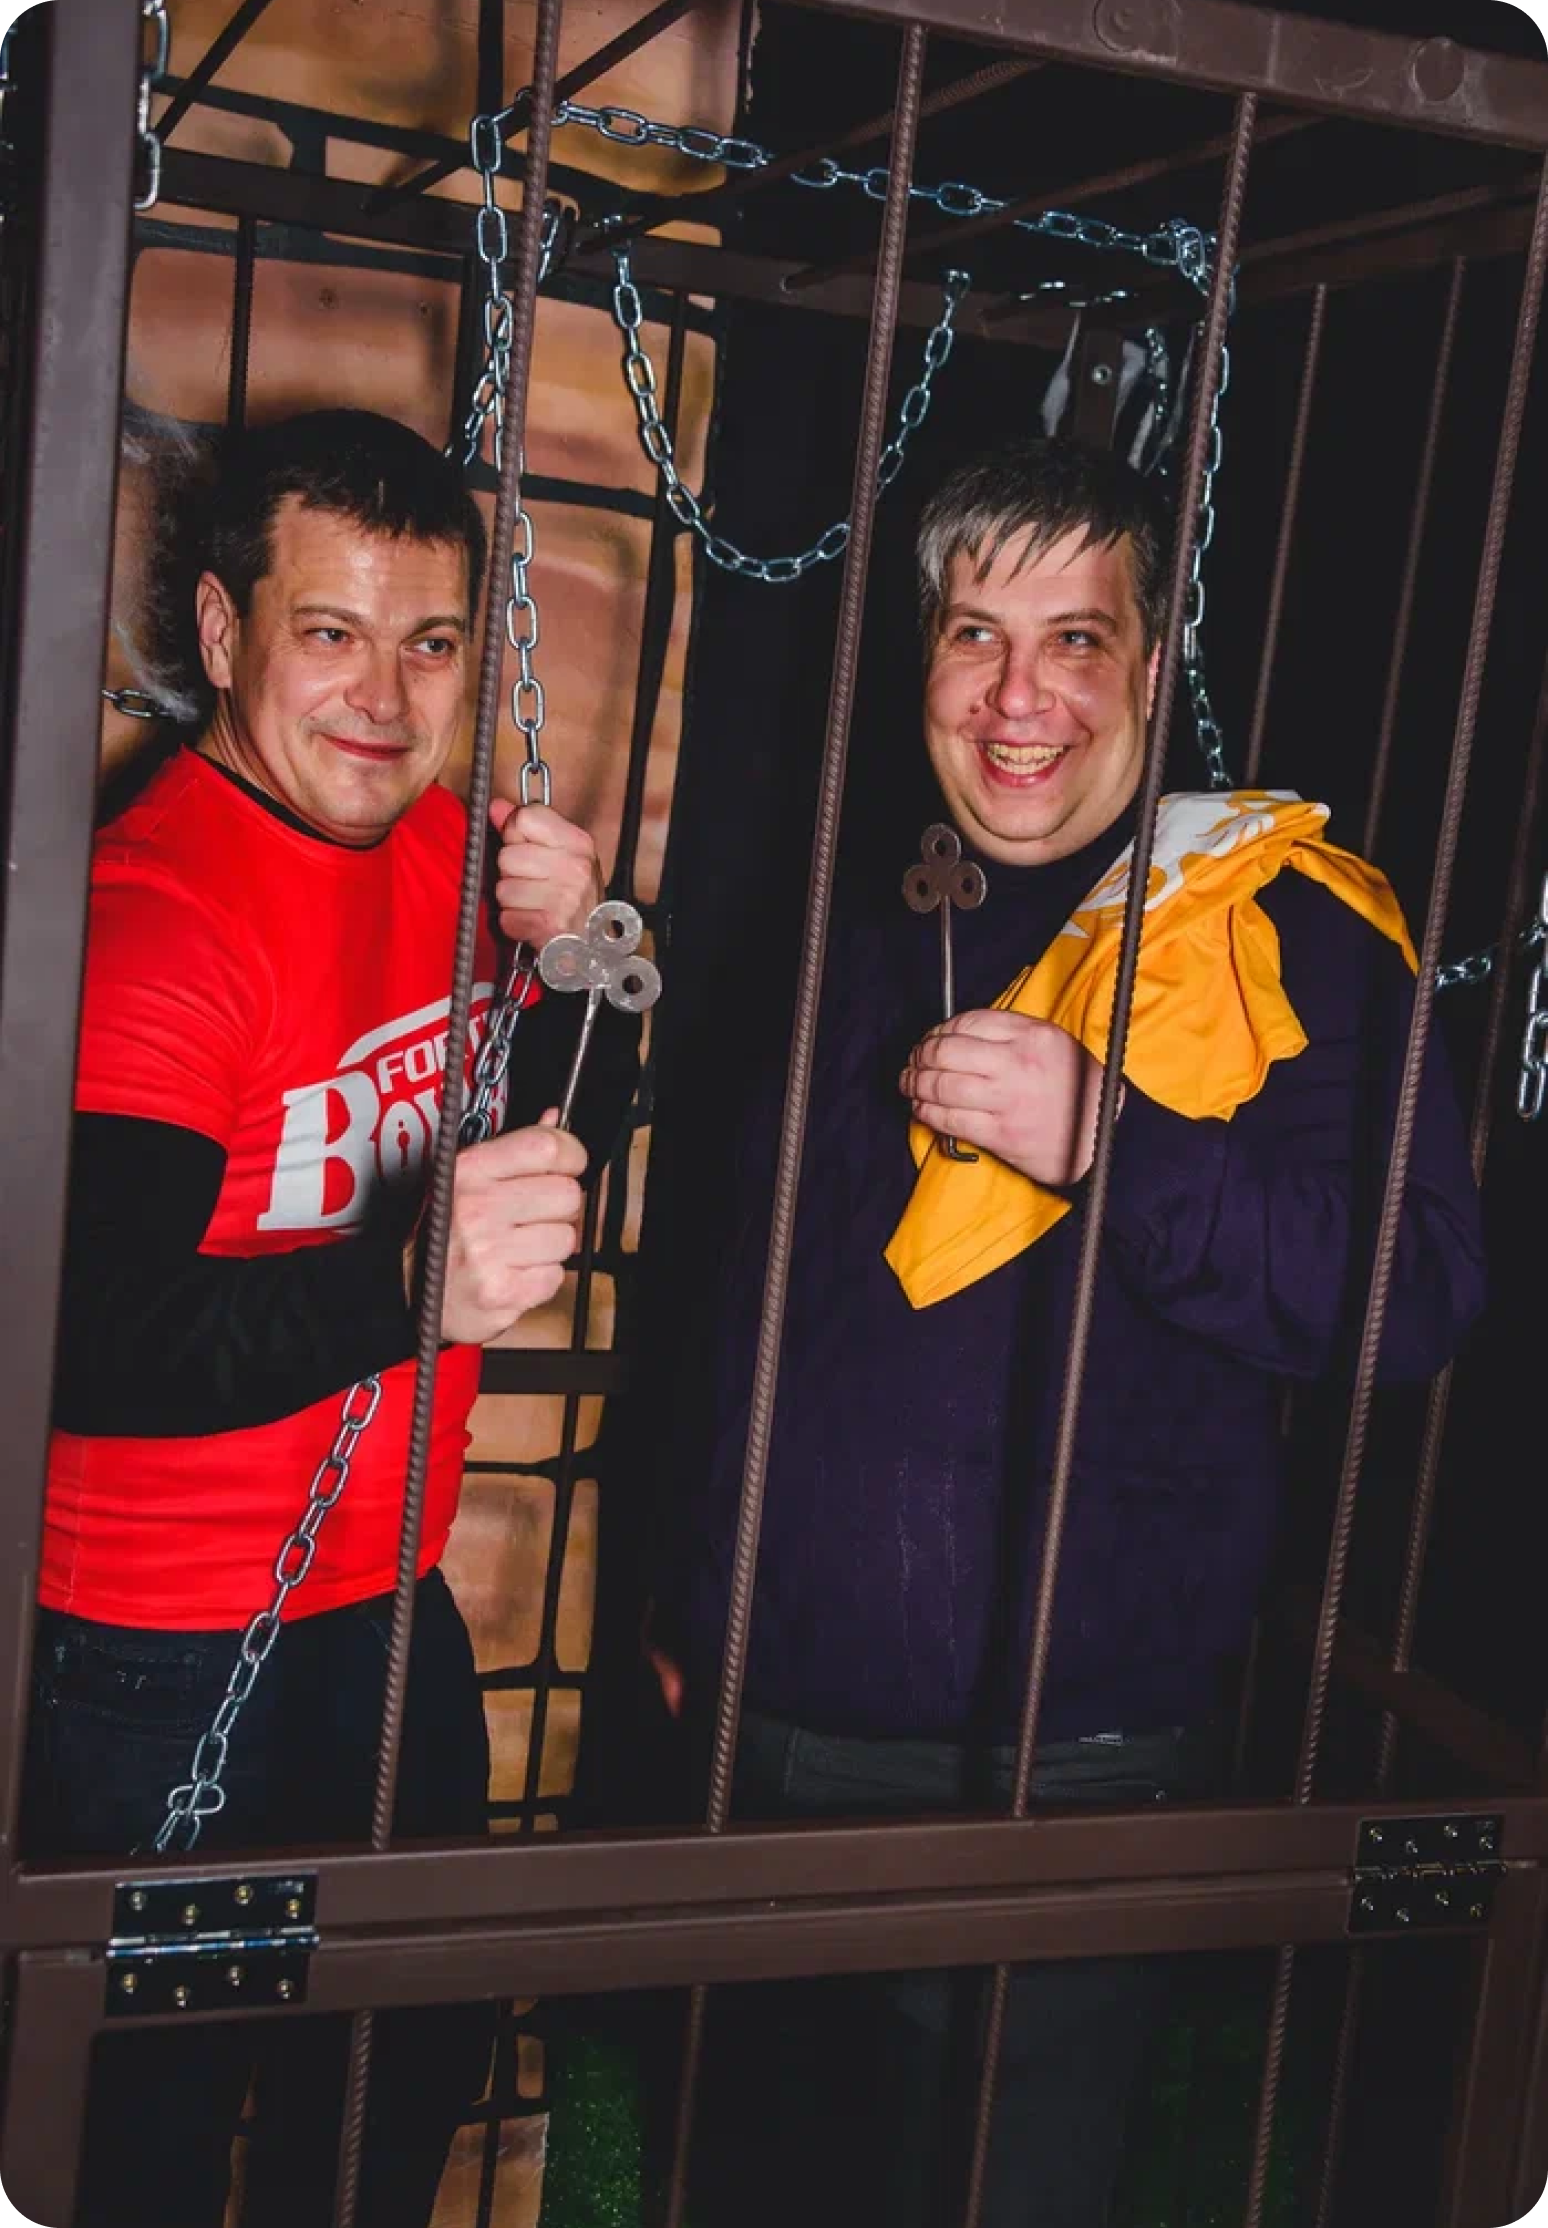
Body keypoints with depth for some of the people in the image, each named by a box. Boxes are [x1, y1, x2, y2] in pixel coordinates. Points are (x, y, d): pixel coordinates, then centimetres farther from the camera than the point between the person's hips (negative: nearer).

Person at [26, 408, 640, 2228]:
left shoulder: (446, 844, 1)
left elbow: (558, 1135, 12)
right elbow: (85, 1343, -31)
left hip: (389, 1612, 7)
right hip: (163, 1666, -7)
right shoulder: (152, 912, -22)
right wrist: (406, 1280, -45)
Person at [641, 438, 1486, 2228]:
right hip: (769, 1731, 6)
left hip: (1057, 1777, -6)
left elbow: (1416, 1290, -20)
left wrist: (1109, 1138, -31)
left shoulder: (1278, 925, -10)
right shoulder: (866, 929, 10)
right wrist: (686, 1594, 23)